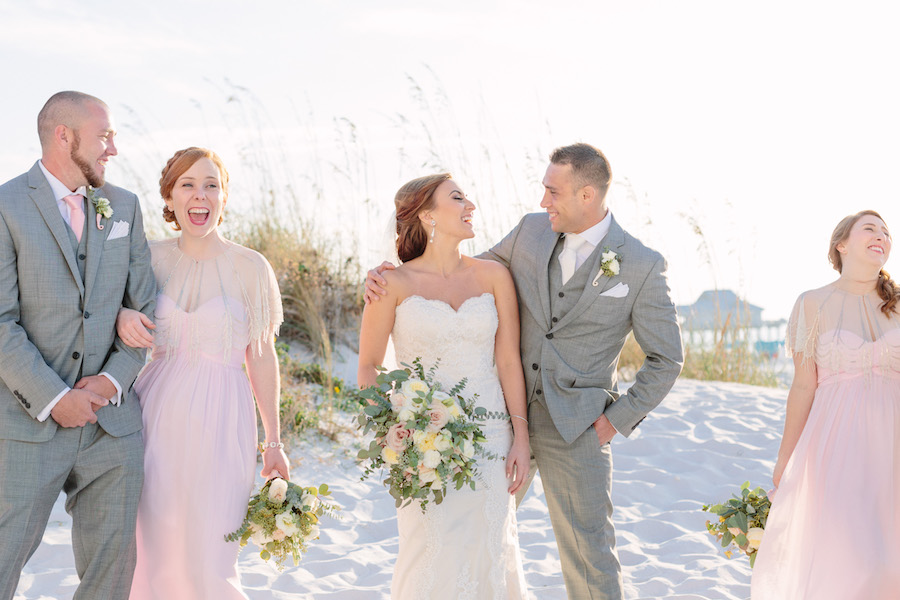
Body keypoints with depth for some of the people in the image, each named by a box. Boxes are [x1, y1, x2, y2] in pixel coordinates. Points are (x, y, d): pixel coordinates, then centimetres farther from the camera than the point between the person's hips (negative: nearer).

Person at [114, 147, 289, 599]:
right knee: (151, 553, 6)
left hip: (220, 422, -2)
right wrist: (121, 318, -8)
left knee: (208, 557, -4)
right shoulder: (150, 258, 3)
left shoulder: (250, 268, -3)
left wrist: (273, 442, 3)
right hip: (157, 415, 3)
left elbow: (262, 357, 3)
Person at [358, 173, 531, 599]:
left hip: (488, 435, 3)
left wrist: (521, 435, 0)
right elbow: (368, 365, 2)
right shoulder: (395, 283, -2)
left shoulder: (494, 276, 4)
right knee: (431, 552, -6)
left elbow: (509, 361, 5)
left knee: (488, 551, 3)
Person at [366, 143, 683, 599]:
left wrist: (617, 420, -7)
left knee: (589, 553, 1)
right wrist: (389, 279, -3)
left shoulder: (642, 266, -7)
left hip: (576, 426, -4)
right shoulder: (531, 232, 3)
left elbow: (666, 359, 0)